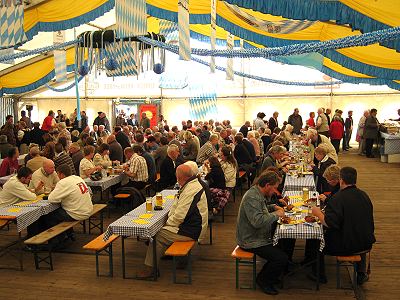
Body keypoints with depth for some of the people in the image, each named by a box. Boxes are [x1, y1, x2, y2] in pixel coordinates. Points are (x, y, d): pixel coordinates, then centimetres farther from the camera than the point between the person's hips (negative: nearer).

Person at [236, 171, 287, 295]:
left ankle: (268, 275, 21)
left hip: (259, 236, 11)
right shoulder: (252, 197, -24)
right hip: (251, 241, -11)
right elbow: (257, 221, -35)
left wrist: (273, 207, 10)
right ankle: (263, 279, 8)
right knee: (281, 259, -17)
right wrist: (276, 214, -21)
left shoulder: (257, 193, 9)